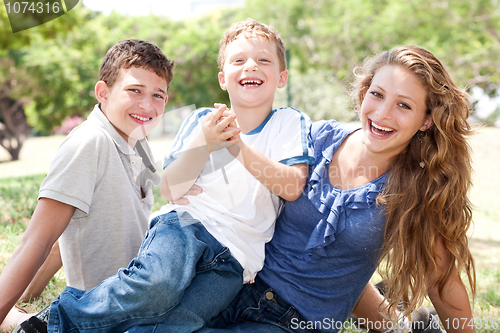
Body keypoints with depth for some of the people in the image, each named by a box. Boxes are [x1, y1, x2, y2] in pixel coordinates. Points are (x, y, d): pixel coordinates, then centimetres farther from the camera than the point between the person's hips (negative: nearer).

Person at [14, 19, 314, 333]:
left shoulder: (291, 123, 8)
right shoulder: (201, 121, 12)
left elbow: (293, 187, -7)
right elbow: (171, 189, 4)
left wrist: (240, 147, -16)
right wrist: (204, 142, -11)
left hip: (236, 258, 0)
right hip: (188, 224, 0)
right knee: (159, 285, -35)